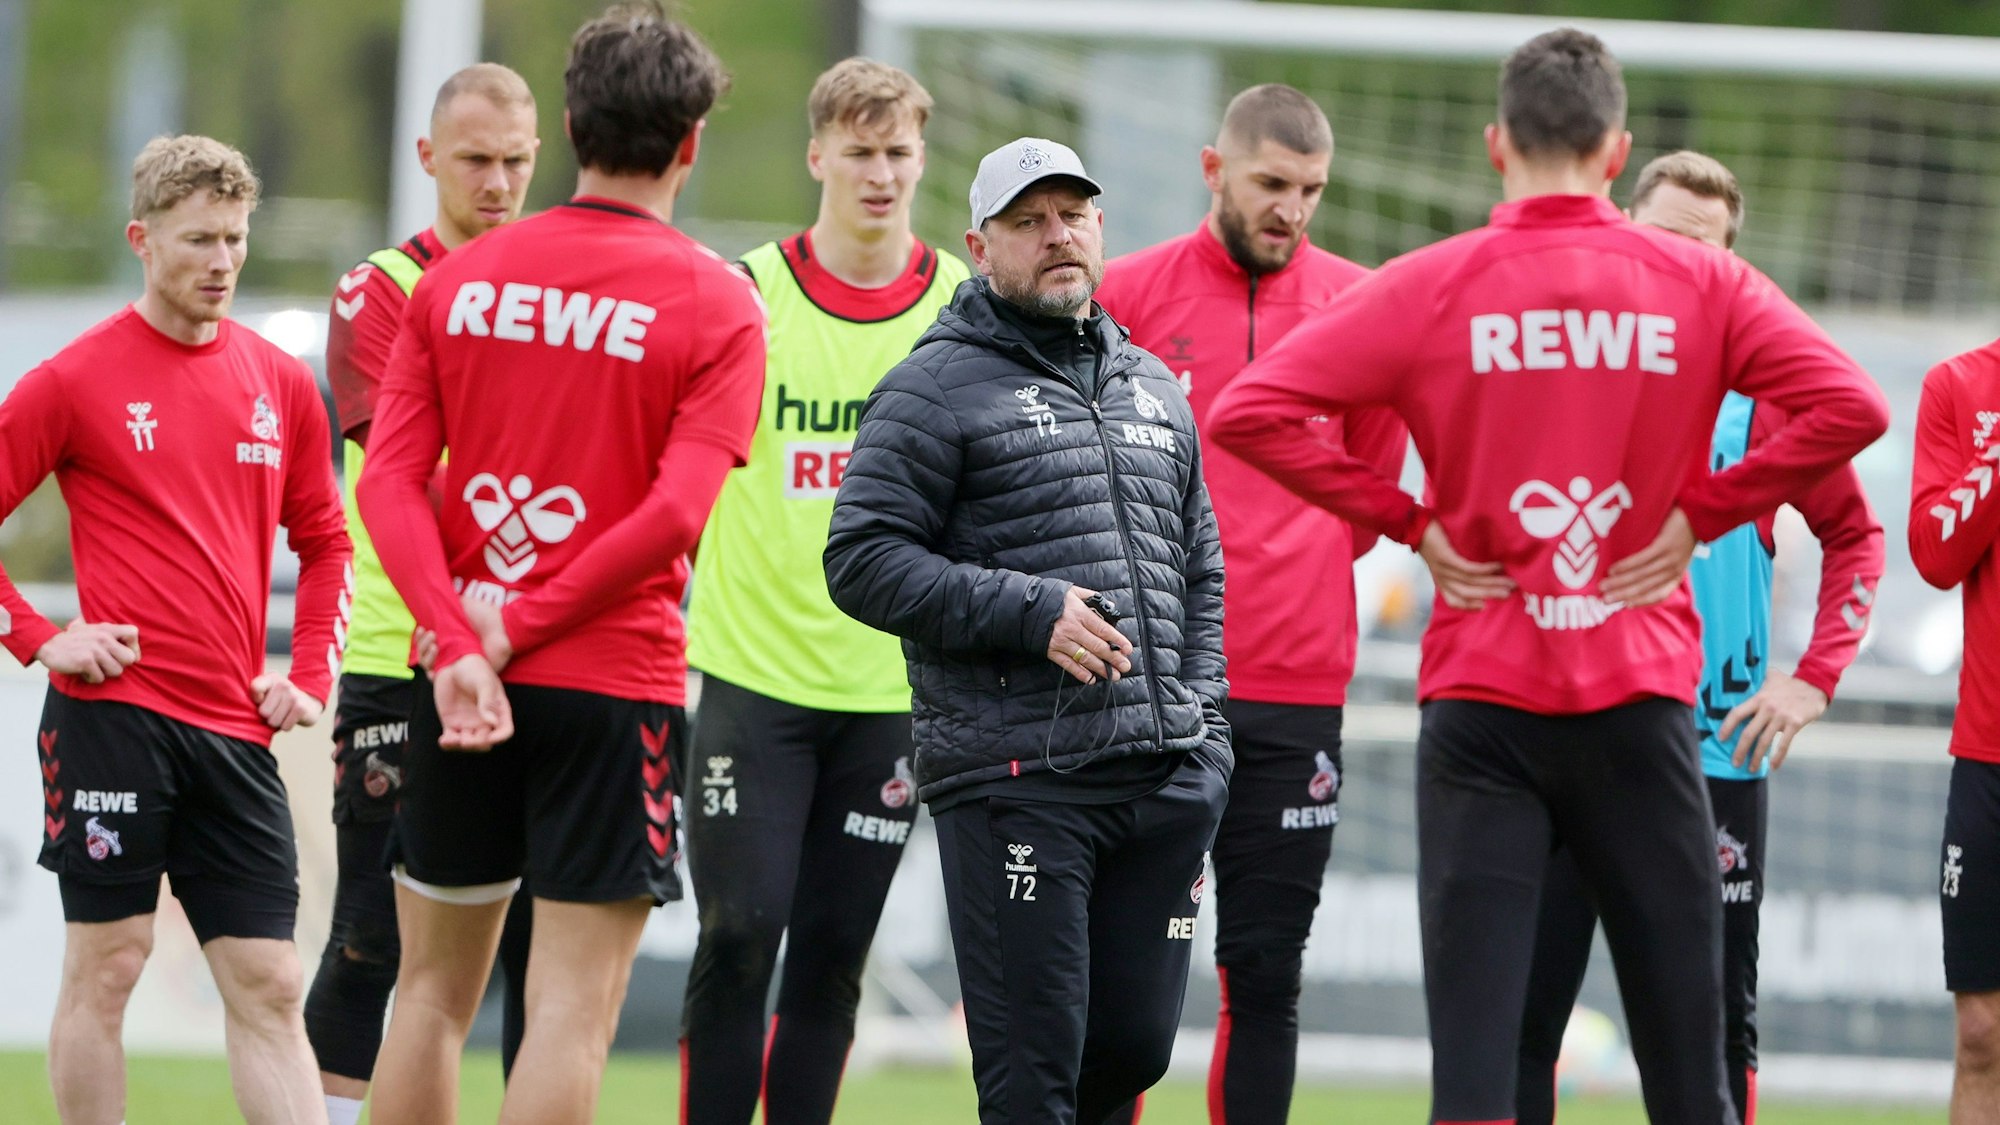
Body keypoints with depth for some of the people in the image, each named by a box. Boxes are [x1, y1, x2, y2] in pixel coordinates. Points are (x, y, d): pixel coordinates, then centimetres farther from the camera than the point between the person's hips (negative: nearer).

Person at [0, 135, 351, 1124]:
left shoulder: (280, 383, 10)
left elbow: (325, 541, 21)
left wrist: (310, 673, 10)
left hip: (236, 727, 4)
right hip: (114, 711, -4)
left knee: (267, 986, 1)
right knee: (106, 965, 0)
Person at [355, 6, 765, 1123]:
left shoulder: (459, 279, 6)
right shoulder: (718, 304, -6)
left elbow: (389, 482, -3)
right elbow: (677, 513, -16)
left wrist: (461, 642, -11)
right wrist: (518, 626, -12)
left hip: (462, 684, 4)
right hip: (617, 687, -4)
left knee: (435, 986, 13)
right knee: (574, 1007, -3)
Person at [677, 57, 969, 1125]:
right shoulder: (746, 296, -3)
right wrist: (666, 599, -1)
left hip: (893, 681, 2)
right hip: (754, 668, -2)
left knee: (833, 957, 5)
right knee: (739, 935, -9)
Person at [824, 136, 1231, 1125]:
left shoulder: (1154, 389, 20)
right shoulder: (938, 388, -1)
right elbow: (862, 560, -8)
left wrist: (1202, 730, 14)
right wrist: (1030, 613, -16)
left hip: (1163, 781, 6)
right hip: (1014, 779, -6)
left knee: (1134, 1046, 7)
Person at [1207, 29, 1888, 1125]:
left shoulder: (1429, 287, -2)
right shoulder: (1702, 284, 0)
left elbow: (1248, 411, -9)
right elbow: (1848, 405, -8)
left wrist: (1405, 518, -1)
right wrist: (1702, 509, -1)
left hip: (1480, 705, -1)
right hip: (1641, 702, 1)